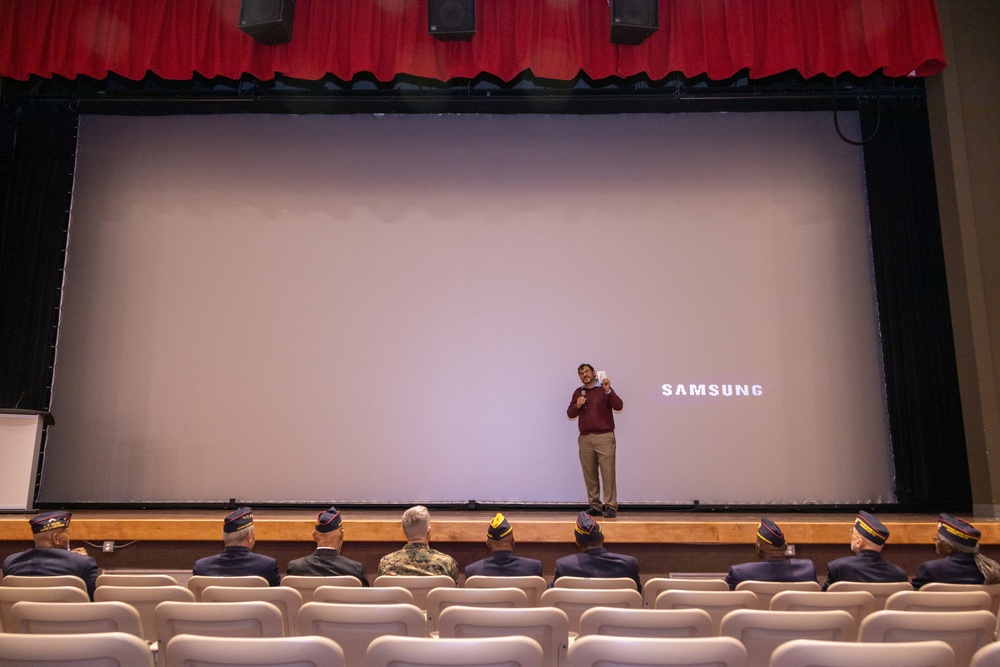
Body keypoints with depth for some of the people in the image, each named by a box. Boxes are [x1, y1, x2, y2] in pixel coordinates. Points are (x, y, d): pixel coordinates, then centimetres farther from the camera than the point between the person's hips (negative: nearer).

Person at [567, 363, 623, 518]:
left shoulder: (604, 389, 3)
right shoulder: (578, 392, 15)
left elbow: (618, 406, -9)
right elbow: (570, 414, 13)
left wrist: (608, 391, -22)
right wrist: (577, 405, -7)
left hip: (604, 437, -3)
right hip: (585, 438, 4)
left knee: (608, 472, -7)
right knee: (589, 473, 2)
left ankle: (610, 506, -4)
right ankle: (594, 505, 7)